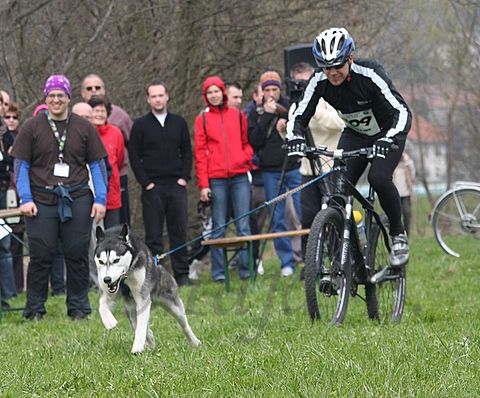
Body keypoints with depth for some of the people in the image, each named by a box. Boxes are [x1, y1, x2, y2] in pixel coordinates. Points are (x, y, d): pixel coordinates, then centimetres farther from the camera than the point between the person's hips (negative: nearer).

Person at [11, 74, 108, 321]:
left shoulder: (84, 128, 9)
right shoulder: (31, 128, 4)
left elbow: (97, 164, 10)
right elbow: (21, 165, 4)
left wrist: (101, 199, 2)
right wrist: (25, 199, -6)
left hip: (77, 199, 1)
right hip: (42, 201, -1)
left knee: (77, 254, 2)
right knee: (41, 255, -1)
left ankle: (78, 307, 12)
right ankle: (34, 309, 7)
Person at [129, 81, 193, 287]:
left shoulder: (179, 123, 10)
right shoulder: (140, 125, 3)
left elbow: (187, 152, 13)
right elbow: (134, 156, 2)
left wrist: (184, 177, 0)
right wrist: (146, 182, -6)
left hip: (177, 185, 2)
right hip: (152, 188, -2)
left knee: (179, 232, 2)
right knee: (153, 235, -1)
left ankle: (182, 274, 7)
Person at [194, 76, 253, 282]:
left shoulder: (238, 115, 12)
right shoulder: (202, 119, 7)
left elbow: (247, 141, 20)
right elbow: (200, 152, 4)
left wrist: (246, 157, -2)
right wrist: (203, 184, -3)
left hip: (239, 176, 1)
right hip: (216, 178, -1)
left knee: (243, 225, -2)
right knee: (218, 226, 0)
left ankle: (246, 268, 2)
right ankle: (218, 272, 3)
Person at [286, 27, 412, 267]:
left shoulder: (369, 74, -31)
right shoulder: (319, 82, -19)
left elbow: (402, 111, -35)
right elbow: (299, 116, -16)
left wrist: (388, 140, -52)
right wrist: (295, 138, -38)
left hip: (387, 134, -4)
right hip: (355, 135, 4)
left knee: (378, 178, -29)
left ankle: (398, 235, -8)